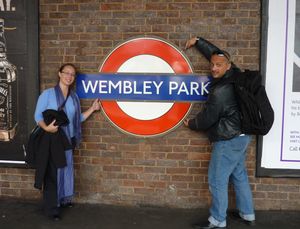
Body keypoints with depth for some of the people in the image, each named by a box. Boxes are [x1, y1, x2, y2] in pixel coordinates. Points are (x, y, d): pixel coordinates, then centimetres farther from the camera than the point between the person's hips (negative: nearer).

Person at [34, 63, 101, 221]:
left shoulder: (74, 97, 7)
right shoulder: (47, 94, -7)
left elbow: (78, 119, 8)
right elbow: (38, 115, -10)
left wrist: (92, 109, 2)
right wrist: (46, 127, -27)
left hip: (67, 141, 5)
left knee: (66, 170, 15)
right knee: (52, 173, 0)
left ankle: (63, 199, 33)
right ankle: (51, 208, 10)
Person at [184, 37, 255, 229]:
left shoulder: (220, 92, -24)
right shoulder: (235, 75, 1)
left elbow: (206, 118, -14)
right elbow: (215, 53, 17)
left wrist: (191, 124, 6)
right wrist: (198, 41, 22)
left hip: (228, 141, -10)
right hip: (240, 136, 10)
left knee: (217, 180, 2)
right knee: (239, 175, 19)